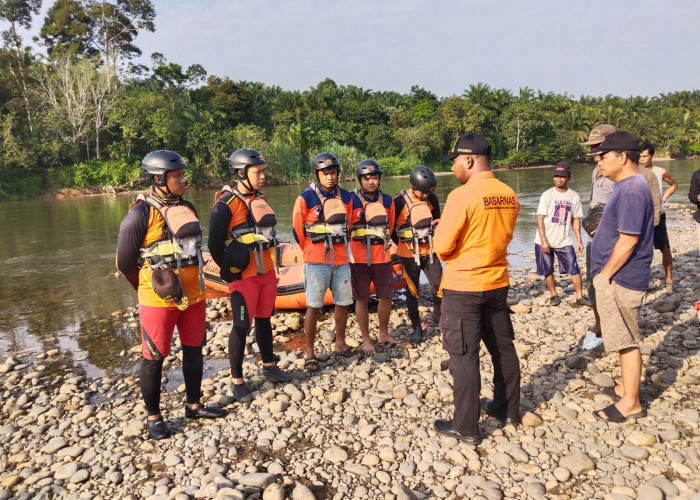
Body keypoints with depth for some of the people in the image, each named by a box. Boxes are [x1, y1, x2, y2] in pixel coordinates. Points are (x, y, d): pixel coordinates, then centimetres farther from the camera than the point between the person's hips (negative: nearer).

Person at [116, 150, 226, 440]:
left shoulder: (187, 208, 6)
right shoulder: (141, 215, -14)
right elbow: (124, 262, -8)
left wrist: (193, 285, 16)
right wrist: (149, 288, 6)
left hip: (193, 295, 7)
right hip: (159, 300, -7)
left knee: (194, 350, 16)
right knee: (154, 359, 6)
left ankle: (193, 406, 33)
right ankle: (154, 417, 23)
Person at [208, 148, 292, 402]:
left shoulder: (260, 200, 9)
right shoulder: (226, 204, -14)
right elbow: (214, 244, -13)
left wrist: (271, 269, 15)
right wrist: (230, 272, -7)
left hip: (267, 273, 7)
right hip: (244, 277, -7)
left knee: (264, 320, 18)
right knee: (242, 326, 0)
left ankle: (269, 367, 34)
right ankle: (237, 381, 13)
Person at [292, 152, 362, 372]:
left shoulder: (347, 197, 5)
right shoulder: (306, 198, -8)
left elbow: (355, 220, 18)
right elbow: (298, 230, -1)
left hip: (342, 260, 5)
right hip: (316, 262, -5)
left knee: (343, 303, 12)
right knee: (313, 307, 0)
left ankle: (340, 345, 29)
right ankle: (310, 353, 11)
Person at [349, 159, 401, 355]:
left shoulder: (387, 201, 5)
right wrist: (361, 245, 6)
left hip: (382, 257, 4)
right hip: (359, 258, -4)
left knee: (386, 296, 11)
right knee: (362, 300, 5)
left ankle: (383, 334, 31)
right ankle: (366, 340, 18)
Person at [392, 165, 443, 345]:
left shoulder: (432, 199, -2)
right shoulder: (399, 202, -16)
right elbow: (390, 226, -5)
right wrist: (403, 244, 3)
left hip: (428, 251, 4)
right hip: (409, 254, -4)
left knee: (440, 287, 5)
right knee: (412, 291, 4)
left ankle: (438, 315, 32)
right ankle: (416, 327, 18)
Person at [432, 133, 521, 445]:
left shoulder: (462, 196, -19)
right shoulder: (509, 196, 2)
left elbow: (442, 246, -16)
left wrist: (442, 227, 3)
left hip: (463, 287, -7)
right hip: (497, 283, 7)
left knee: (464, 356, 3)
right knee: (503, 348, 18)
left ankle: (466, 427, 13)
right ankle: (508, 409, 35)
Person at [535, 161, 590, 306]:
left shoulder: (575, 196, 2)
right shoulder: (547, 195, -7)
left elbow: (576, 220, 8)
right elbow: (540, 219, -9)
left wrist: (579, 240, 3)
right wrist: (543, 241, -16)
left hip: (564, 241, 2)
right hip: (544, 241, -2)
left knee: (574, 269, -1)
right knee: (548, 270, 8)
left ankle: (579, 297, 13)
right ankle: (553, 295, 25)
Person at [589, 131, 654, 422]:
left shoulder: (631, 191, -20)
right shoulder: (626, 187, 12)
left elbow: (628, 240, -24)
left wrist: (605, 274, -16)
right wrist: (604, 273, 16)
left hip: (620, 280, -10)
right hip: (617, 278, 10)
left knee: (626, 341, 0)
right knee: (625, 340, 19)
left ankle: (631, 403, 11)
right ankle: (628, 389, 33)